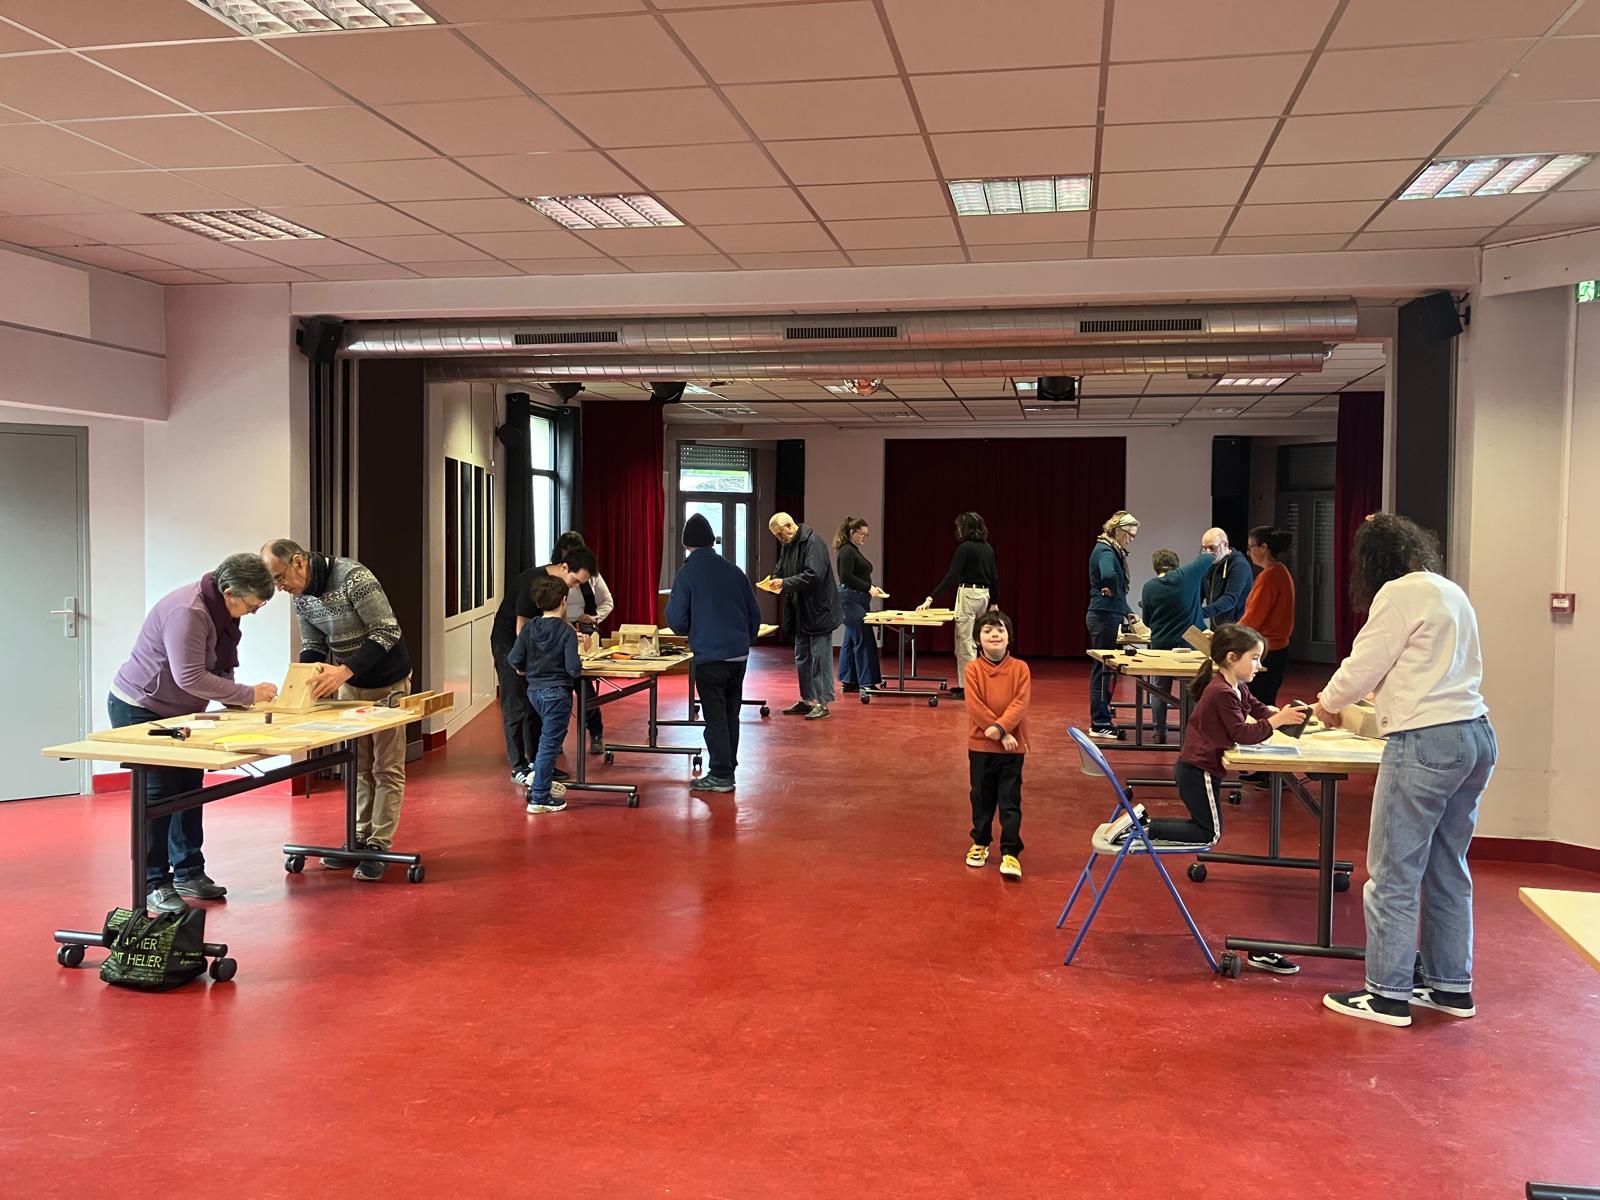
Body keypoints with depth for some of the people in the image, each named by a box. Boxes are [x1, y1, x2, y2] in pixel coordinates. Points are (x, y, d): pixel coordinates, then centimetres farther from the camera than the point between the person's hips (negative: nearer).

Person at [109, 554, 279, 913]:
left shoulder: (222, 608, 0)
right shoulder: (187, 612, -30)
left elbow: (219, 664, 8)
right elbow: (190, 677, -32)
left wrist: (233, 698, -9)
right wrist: (247, 694, -28)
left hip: (176, 712, 9)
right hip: (138, 710, -9)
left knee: (189, 786, 10)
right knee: (158, 794, -8)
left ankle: (189, 873, 19)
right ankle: (154, 885, 1)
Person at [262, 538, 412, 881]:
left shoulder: (353, 577, -26)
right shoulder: (301, 597, -2)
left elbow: (388, 632, -29)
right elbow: (313, 646, 6)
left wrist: (345, 670, -36)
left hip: (387, 683, -7)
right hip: (349, 684, 7)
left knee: (386, 768, 0)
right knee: (358, 766, 13)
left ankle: (380, 844, 5)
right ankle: (360, 838, 21)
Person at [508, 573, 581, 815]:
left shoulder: (529, 628, 0)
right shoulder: (567, 631, -14)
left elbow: (514, 659, -2)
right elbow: (573, 667, -20)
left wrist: (523, 669, 19)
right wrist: (579, 670, 2)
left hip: (534, 691, 6)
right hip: (557, 693, -6)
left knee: (548, 738, 27)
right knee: (550, 743, 0)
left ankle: (539, 779, 31)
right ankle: (539, 798, 3)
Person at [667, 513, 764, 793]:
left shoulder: (687, 573, -7)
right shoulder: (734, 571, 8)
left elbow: (676, 619, -7)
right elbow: (754, 614, 12)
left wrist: (691, 631, 14)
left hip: (709, 657, -5)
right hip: (740, 655, 5)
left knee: (715, 717, 1)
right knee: (731, 714, 15)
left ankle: (720, 775, 3)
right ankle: (728, 769, 22)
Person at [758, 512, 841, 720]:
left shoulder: (813, 543, -16)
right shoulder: (787, 545, 12)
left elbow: (814, 575, -26)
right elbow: (780, 571, 19)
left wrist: (785, 583, -23)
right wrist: (774, 582, -4)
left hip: (818, 611, -9)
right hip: (800, 613, 9)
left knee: (819, 658, -5)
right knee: (802, 660, 15)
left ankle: (822, 703, 1)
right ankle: (807, 700, 24)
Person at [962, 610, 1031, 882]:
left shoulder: (1020, 668, -2)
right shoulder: (973, 669, -6)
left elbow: (1020, 703, -11)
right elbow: (975, 706, -13)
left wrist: (1000, 727, -25)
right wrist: (1001, 736, -17)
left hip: (1012, 746, 0)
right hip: (980, 746, 0)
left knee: (1010, 801, 0)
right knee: (982, 798, 14)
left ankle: (1010, 853, 2)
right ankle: (980, 843, 31)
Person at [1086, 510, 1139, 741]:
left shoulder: (1112, 550, 15)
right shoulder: (1105, 551, -16)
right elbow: (1108, 575, -38)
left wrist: (1126, 612, 19)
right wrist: (1112, 591, -19)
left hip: (1107, 616, 10)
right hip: (1104, 616, -10)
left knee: (1102, 669, 15)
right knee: (1103, 669, -4)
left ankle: (1101, 719, 24)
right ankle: (1100, 725, 2)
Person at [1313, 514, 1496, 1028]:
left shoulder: (1399, 594, -8)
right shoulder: (1451, 592, 18)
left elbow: (1363, 667, -7)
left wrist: (1327, 704, 12)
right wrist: (1353, 702, 30)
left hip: (1426, 741, -9)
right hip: (1475, 737, 9)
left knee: (1393, 873, -2)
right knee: (1447, 869, 16)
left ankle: (1388, 994, 3)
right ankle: (1451, 985, 24)